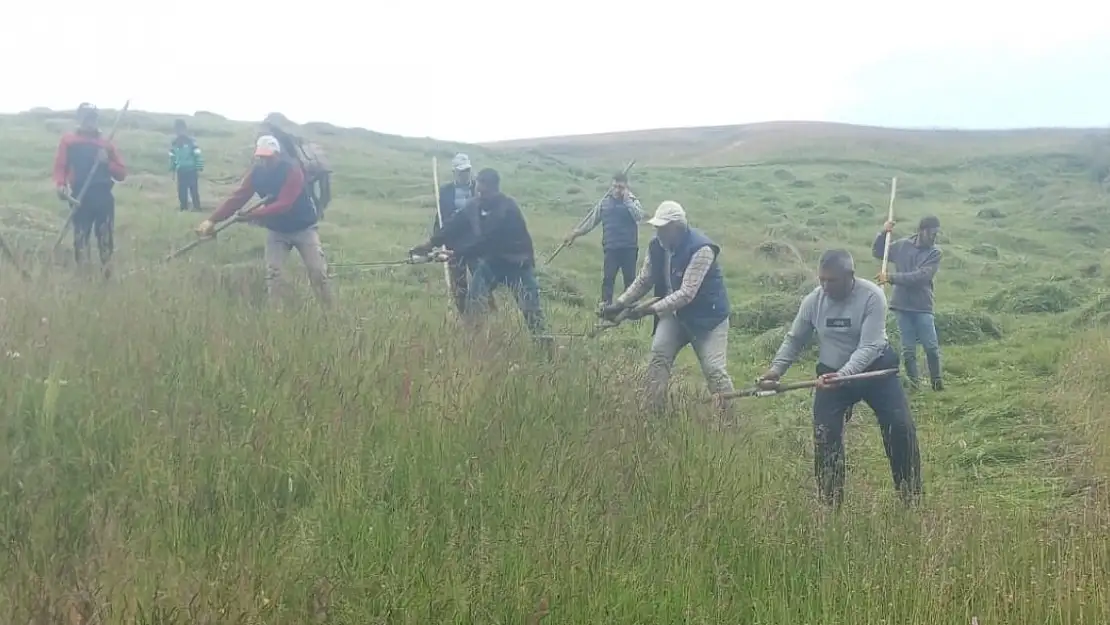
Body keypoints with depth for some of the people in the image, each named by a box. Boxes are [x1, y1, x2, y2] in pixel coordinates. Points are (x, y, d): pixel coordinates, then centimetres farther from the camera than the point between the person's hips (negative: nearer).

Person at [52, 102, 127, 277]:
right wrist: (61, 185, -17)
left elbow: (122, 174, 11)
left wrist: (107, 163, -6)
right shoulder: (68, 140, 9)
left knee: (105, 239, -1)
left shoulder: (106, 144, 12)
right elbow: (60, 166, 1)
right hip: (80, 198, -1)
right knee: (80, 239, -5)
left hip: (104, 198, 1)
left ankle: (107, 275, 5)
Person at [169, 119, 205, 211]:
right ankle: (184, 209, 13)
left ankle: (197, 208, 2)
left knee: (194, 191, 0)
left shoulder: (191, 141, -4)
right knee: (182, 192, 7)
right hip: (180, 171, 2)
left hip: (191, 171, -2)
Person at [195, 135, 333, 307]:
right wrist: (213, 220, -23)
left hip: (303, 228, -4)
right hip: (277, 230, 4)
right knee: (272, 272, -7)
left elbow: (283, 205, -32)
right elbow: (237, 198, -14)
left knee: (318, 272, -4)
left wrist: (253, 215, -38)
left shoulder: (293, 171, -25)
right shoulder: (256, 173, -11)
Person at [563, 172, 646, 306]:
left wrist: (627, 200, -17)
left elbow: (639, 216, -19)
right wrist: (575, 233, 6)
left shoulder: (632, 201, 0)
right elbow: (591, 220, 9)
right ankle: (605, 306, 7)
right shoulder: (605, 202, 5)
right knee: (607, 278, 1)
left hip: (629, 248, -1)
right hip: (610, 248, 1)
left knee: (630, 279, 6)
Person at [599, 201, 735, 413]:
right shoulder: (657, 246, -7)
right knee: (658, 357, -6)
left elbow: (686, 294, -32)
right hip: (675, 312, 6)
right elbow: (643, 281, 4)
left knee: (714, 370, -9)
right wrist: (619, 304, -6)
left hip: (708, 315, -6)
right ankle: (654, 411, 0)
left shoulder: (701, 249, -29)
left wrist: (650, 310, -33)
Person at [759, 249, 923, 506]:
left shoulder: (872, 296, -23)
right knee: (825, 436, -7)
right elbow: (794, 339, 2)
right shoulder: (813, 300, -11)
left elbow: (868, 347, -29)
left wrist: (843, 375, -42)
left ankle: (911, 495, 9)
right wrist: (777, 368, -14)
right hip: (831, 373, 3)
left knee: (901, 427, -8)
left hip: (875, 370, -2)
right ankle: (830, 501, 8)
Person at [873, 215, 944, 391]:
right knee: (908, 348, 5)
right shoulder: (902, 245, 4)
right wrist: (883, 233, -1)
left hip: (922, 307, -2)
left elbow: (920, 277, -19)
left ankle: (936, 380, 13)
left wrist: (891, 277, -22)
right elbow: (877, 253, 16)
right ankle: (913, 381, 16)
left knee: (931, 346, -3)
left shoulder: (934, 253, -6)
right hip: (901, 305, 2)